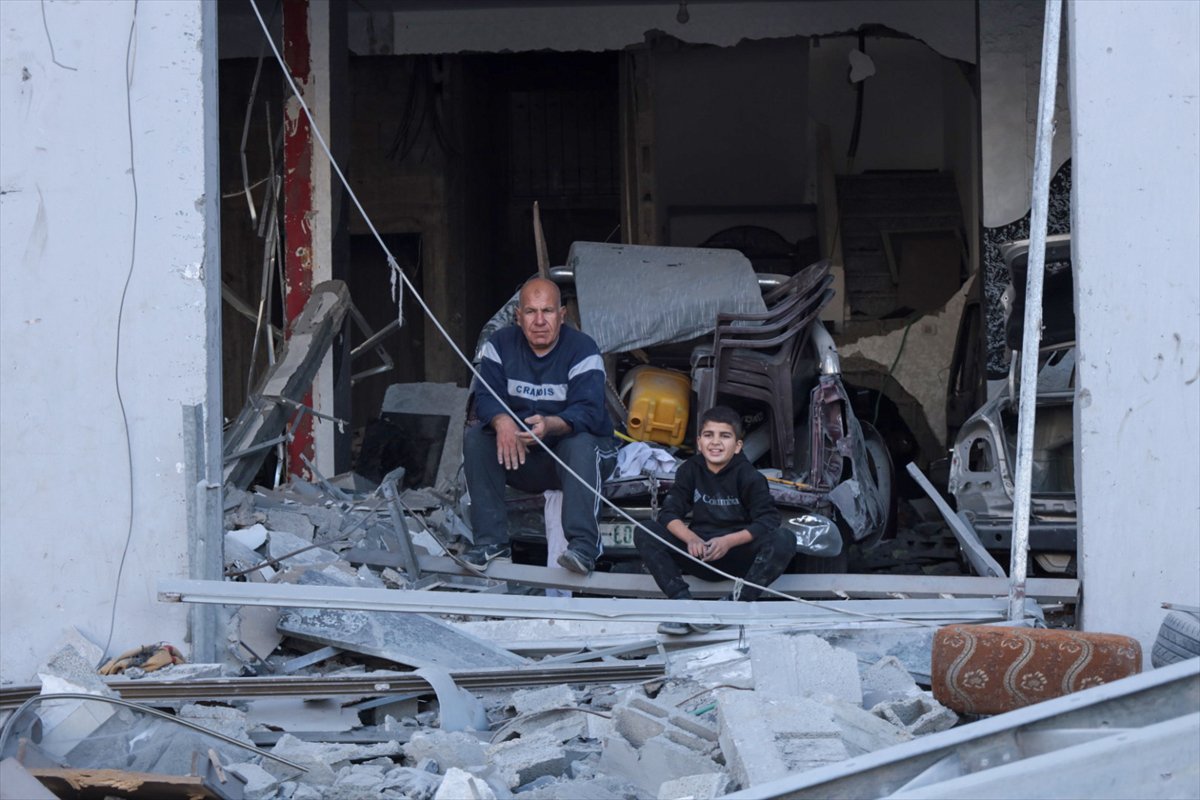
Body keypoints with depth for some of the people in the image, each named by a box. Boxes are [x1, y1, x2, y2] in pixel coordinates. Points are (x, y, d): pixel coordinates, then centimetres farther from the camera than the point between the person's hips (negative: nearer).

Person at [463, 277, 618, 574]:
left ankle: (583, 546, -46)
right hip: (521, 458, 4)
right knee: (475, 439, -21)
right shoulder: (502, 344, 0)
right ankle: (491, 541, -24)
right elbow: (486, 396, -11)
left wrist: (550, 425, -48)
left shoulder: (582, 349, -13)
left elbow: (588, 412, -25)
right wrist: (502, 421, -36)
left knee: (581, 445, -36)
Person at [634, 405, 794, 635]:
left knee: (783, 540, -30)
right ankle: (682, 602, -28)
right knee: (644, 533, -16)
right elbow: (669, 513, -4)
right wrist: (691, 538, -24)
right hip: (700, 553, 3)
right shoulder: (690, 470, 2)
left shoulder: (749, 476, -8)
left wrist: (729, 541, -28)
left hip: (740, 553, -3)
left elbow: (768, 520, -16)